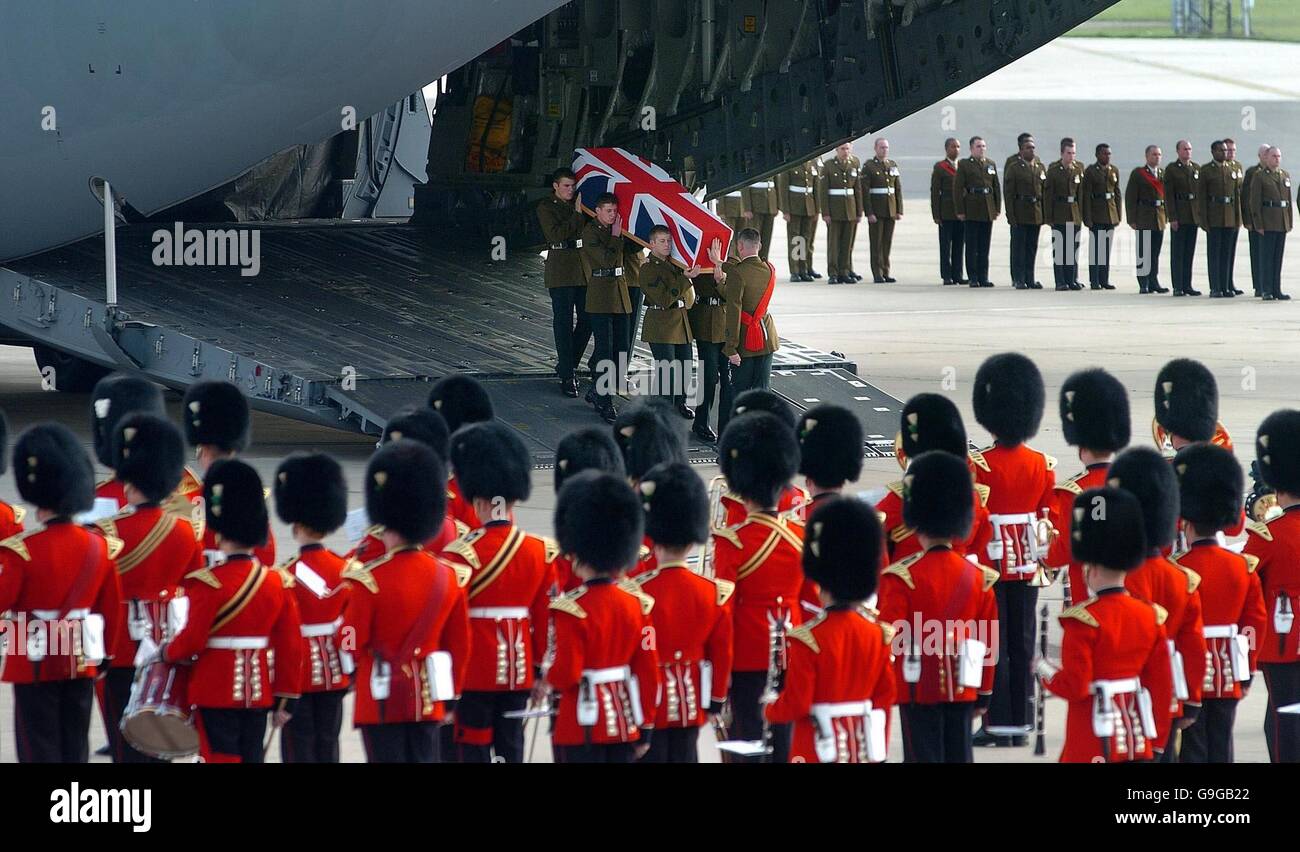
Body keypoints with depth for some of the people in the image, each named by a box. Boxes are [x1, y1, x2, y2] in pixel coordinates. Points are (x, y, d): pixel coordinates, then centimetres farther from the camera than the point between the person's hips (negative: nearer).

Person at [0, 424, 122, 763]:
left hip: (36, 663, -5)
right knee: (75, 747, 12)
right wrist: (105, 654, 19)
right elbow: (111, 607, 7)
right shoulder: (100, 547, 0)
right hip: (82, 662, 5)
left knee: (38, 748, 1)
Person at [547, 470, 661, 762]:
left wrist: (548, 675, 4)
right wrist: (646, 729, 12)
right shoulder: (636, 603, 3)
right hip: (624, 725, 6)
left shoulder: (572, 609, -16)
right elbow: (648, 672, 6)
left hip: (582, 728, -6)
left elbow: (565, 676, -19)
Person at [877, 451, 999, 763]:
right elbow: (987, 641, 9)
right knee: (959, 758, 8)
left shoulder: (902, 578, -10)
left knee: (923, 758, -2)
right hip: (962, 689, 4)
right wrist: (984, 694, 17)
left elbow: (889, 639, -13)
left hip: (918, 689, -4)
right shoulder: (978, 577, 4)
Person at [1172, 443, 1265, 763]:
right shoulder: (1243, 567, 2)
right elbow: (1255, 623, 7)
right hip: (1227, 677, 5)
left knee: (1191, 751, 0)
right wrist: (1247, 673, 17)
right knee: (1221, 750, 10)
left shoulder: (1177, 570, -15)